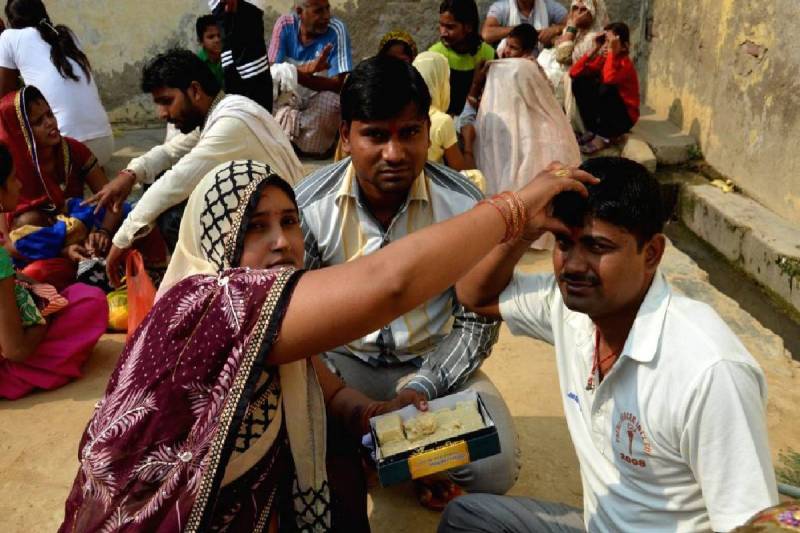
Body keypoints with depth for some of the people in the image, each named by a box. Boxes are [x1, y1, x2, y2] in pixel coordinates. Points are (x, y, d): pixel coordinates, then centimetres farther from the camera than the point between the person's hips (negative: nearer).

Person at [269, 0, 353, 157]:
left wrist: (296, 74, -36)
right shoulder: (284, 25, -12)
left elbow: (339, 84, -23)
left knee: (329, 101, -33)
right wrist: (306, 69, -36)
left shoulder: (336, 29, -18)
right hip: (291, 95, 2)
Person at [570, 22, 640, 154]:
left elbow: (609, 79, -40)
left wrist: (611, 51, -32)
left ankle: (605, 136, -14)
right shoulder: (602, 59, 0)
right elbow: (574, 73, -9)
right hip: (605, 113, 6)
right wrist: (594, 51, -13)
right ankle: (592, 130, -1)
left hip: (625, 116, -6)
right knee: (579, 82, -8)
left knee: (606, 89, -32)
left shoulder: (625, 64, -19)